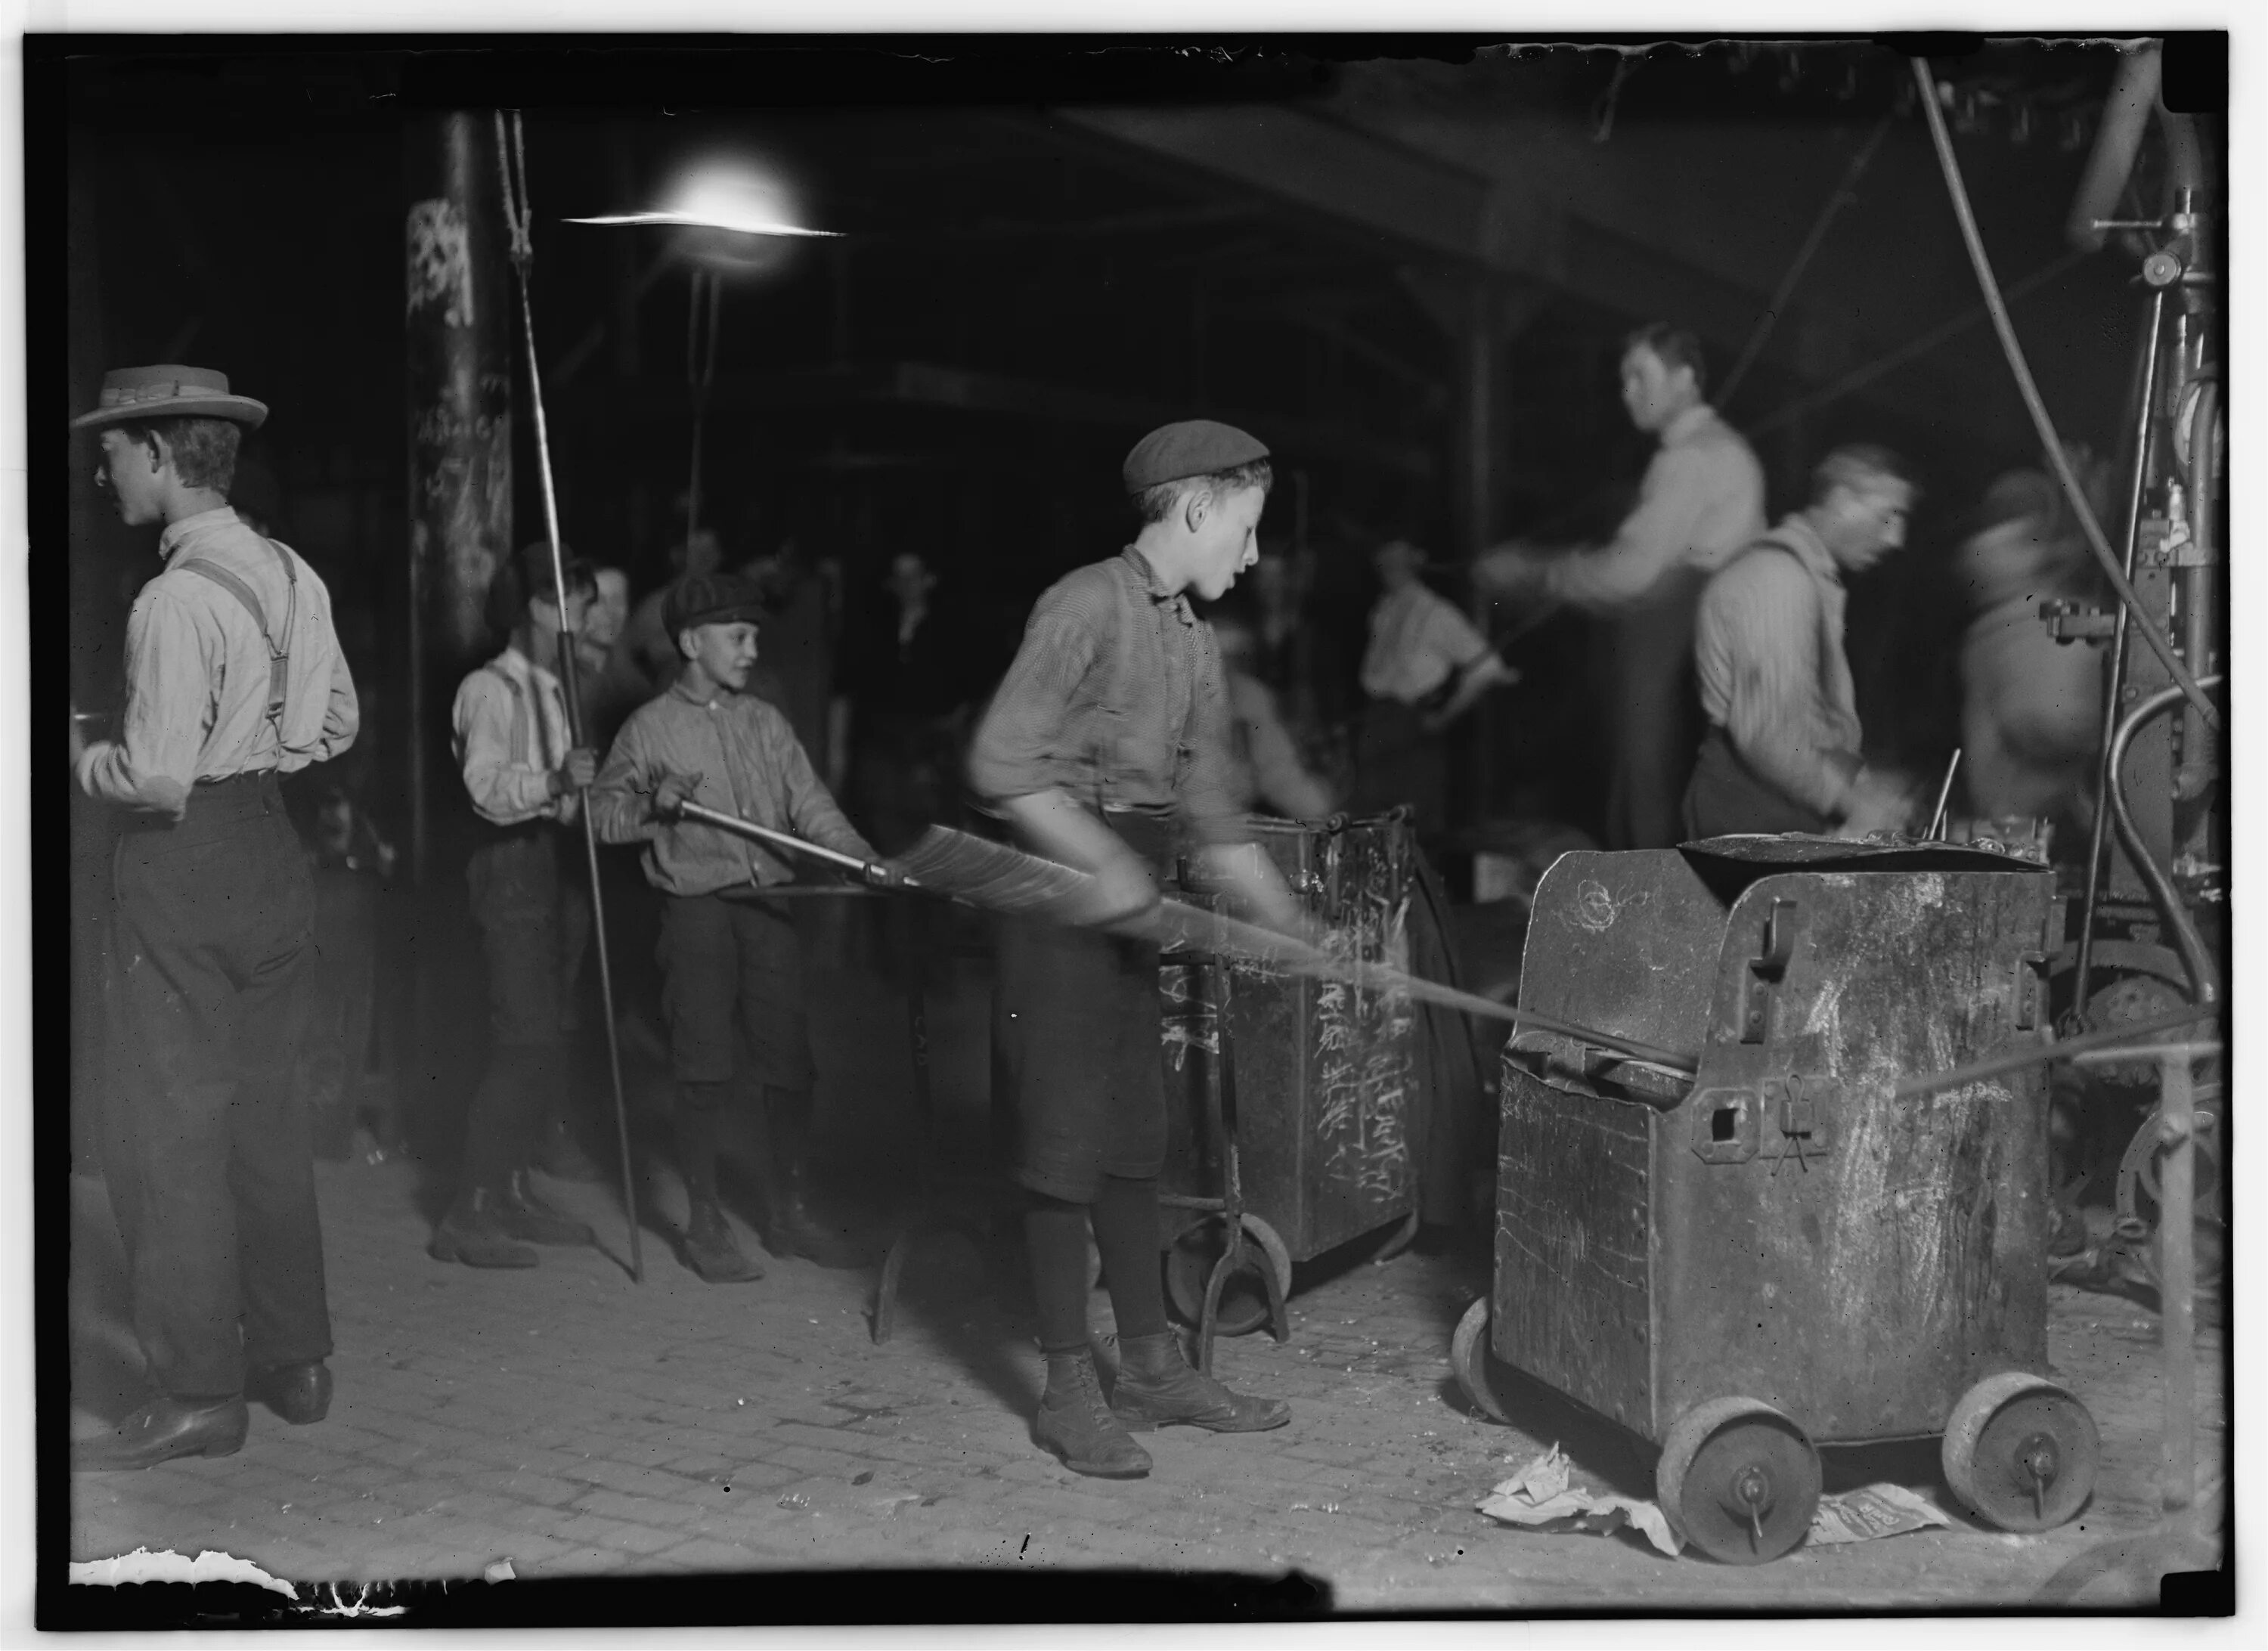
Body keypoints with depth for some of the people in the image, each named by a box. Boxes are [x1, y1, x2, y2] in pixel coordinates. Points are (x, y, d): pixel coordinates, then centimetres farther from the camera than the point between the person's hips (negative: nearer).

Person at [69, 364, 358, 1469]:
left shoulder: (177, 599, -18)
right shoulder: (291, 576, 6)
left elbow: (156, 778, -21)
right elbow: (337, 722, 14)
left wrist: (80, 754, -4)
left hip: (188, 871, -8)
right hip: (273, 855, 8)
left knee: (170, 1130, 0)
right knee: (266, 1114, 15)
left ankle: (198, 1393, 4)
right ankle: (294, 1360, 23)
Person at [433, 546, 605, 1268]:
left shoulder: (552, 692, 17)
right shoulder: (492, 689, -9)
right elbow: (488, 786, -24)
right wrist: (556, 781, -39)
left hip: (551, 864, 9)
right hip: (512, 864, -9)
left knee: (547, 1041, 9)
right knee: (527, 1043, -13)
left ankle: (511, 1193, 17)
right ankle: (467, 1215, -11)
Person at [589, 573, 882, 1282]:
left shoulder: (767, 722, 11)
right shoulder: (651, 727, 0)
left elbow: (811, 806, 7)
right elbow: (604, 813, 1)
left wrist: (865, 859, -8)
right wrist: (653, 805, -19)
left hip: (768, 905, 4)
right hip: (697, 908, -4)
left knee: (790, 1062, 4)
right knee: (706, 1070, -2)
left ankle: (790, 1212, 18)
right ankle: (704, 1225, 9)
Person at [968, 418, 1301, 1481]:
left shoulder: (1194, 644, 14)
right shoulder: (1088, 604, -12)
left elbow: (1212, 817, 17)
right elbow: (1001, 763, -19)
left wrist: (1301, 933, 13)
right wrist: (1106, 863, -24)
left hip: (1131, 907, 8)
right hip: (1059, 887, -8)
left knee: (1133, 1140, 13)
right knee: (1065, 1143, -3)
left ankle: (1151, 1364, 21)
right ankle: (1069, 1392, 5)